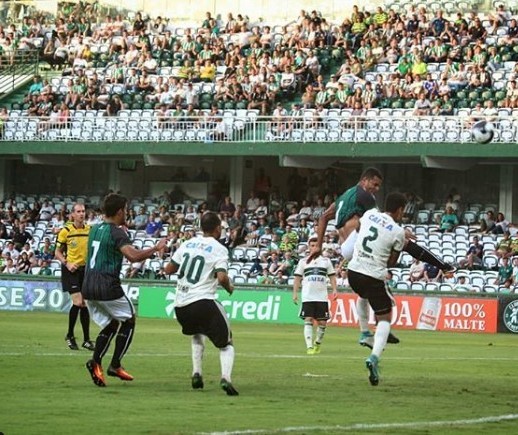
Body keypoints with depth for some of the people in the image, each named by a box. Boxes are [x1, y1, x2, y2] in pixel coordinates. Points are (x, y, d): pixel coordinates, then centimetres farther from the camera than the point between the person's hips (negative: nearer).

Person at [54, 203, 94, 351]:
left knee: (84, 304, 4)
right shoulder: (66, 231, -6)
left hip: (86, 270, 4)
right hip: (71, 270, -4)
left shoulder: (90, 230, 4)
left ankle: (86, 340, 10)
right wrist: (67, 263, -15)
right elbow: (57, 252, 1)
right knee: (78, 302, -14)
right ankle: (70, 336, 4)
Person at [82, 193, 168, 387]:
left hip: (88, 286, 7)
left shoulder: (94, 230, 14)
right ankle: (115, 366, 4)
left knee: (110, 325, 19)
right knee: (129, 320, 12)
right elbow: (133, 255, -26)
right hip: (107, 286, -7)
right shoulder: (117, 233, -11)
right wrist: (156, 248, -13)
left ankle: (96, 362, 0)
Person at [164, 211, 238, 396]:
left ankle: (196, 373, 19)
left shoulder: (188, 244, 12)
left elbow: (168, 269, 15)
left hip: (180, 305, 5)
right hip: (203, 303, -5)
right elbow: (222, 277, -18)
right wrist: (229, 287, 3)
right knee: (226, 344, 6)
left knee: (197, 335, 34)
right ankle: (226, 377, -19)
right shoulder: (219, 249, -4)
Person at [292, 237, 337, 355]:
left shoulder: (326, 261, 11)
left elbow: (332, 276, 12)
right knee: (308, 321, -11)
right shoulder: (303, 261, 9)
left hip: (322, 297, 1)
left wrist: (334, 290, -1)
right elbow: (297, 278, 9)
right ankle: (309, 346, -15)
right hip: (307, 297, -1)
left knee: (322, 322, 1)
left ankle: (318, 344, 23)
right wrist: (295, 293, 0)